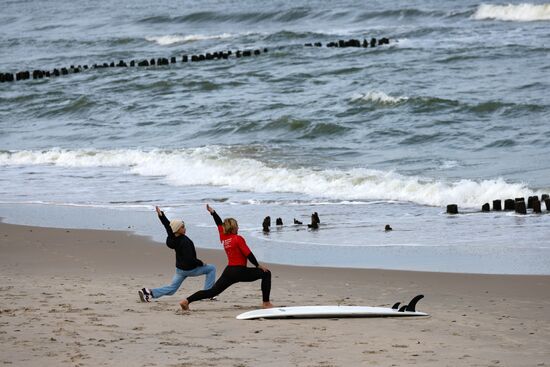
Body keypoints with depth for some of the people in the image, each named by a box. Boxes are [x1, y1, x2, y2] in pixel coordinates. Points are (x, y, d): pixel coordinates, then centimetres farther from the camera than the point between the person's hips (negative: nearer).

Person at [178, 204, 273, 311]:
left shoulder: (223, 238, 8)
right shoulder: (238, 239, -9)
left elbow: (219, 224, 23)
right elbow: (248, 254, -10)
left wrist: (212, 212, 35)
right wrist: (258, 266, -3)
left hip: (228, 271, 7)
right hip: (240, 271, -7)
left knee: (213, 291, 10)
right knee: (266, 273, 2)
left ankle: (186, 301, 1)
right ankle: (266, 303, -3)